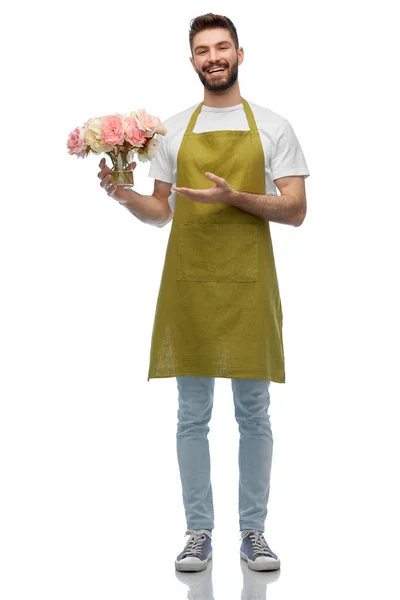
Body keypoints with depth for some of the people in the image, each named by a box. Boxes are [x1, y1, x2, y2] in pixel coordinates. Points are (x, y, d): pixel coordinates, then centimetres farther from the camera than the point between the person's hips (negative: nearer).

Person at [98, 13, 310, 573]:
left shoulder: (273, 126, 6)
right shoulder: (173, 129, 12)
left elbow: (295, 212, -1)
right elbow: (161, 212, 13)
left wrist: (233, 197, -15)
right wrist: (123, 196, -7)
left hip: (248, 285, -1)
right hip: (188, 283, 2)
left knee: (253, 415, 4)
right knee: (193, 415, 5)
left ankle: (254, 532, 17)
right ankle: (199, 532, 15)